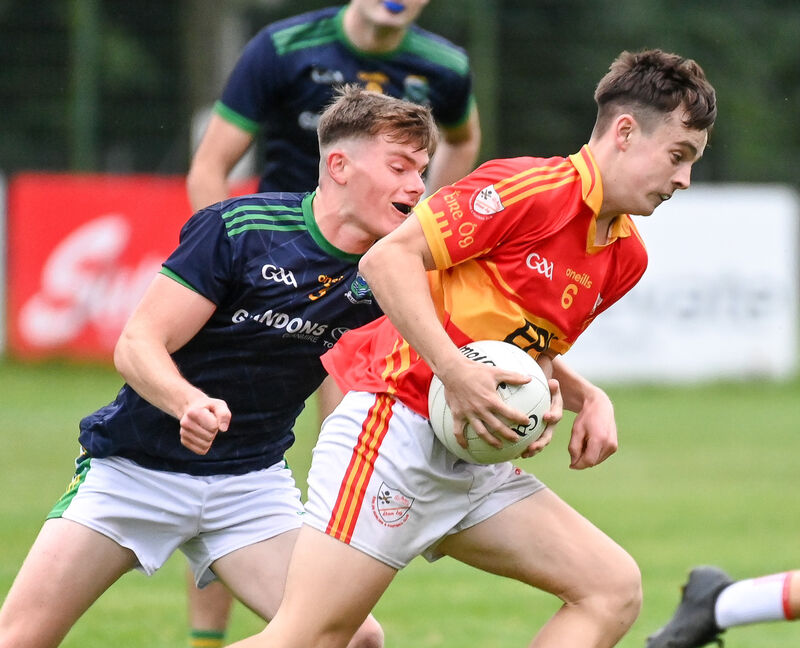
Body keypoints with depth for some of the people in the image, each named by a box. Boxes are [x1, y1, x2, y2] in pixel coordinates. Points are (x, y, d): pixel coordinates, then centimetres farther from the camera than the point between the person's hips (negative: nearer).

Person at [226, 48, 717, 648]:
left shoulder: (626, 256, 14)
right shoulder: (536, 188, -13)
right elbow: (388, 257, -17)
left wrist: (589, 400, 6)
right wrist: (456, 373, -25)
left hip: (477, 459, 9)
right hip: (396, 430, -9)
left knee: (614, 589, -3)